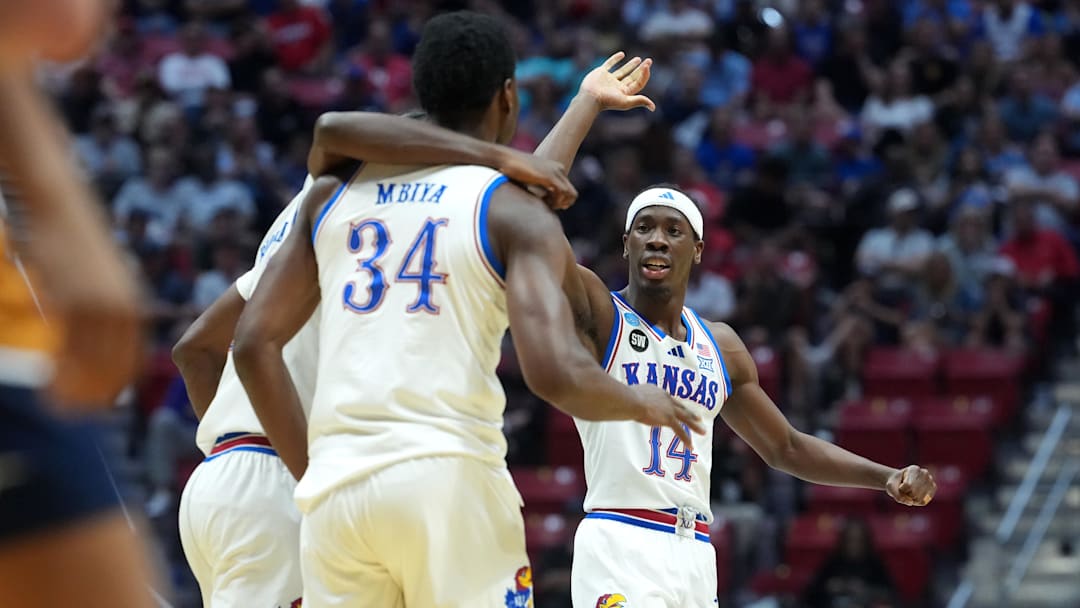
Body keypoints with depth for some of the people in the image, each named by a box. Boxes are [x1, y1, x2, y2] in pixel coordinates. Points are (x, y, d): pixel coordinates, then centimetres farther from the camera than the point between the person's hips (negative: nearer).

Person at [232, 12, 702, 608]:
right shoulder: (515, 213, 2)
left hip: (335, 482, 4)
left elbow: (254, 344, 12)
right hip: (448, 477, -4)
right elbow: (555, 373, -12)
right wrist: (639, 402, 8)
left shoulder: (332, 195, 16)